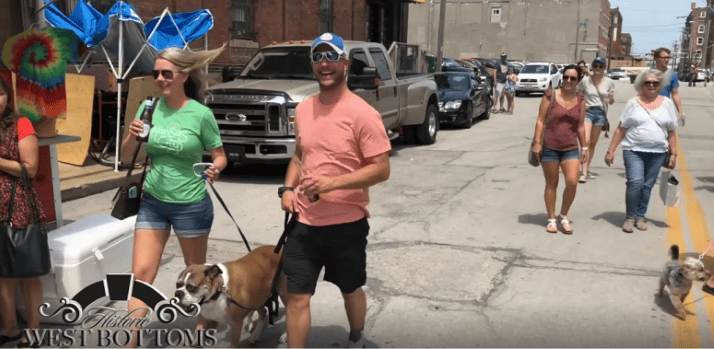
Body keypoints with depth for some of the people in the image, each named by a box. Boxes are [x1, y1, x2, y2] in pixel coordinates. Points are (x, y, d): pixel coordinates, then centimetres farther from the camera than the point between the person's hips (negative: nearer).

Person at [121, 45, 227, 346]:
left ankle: (203, 322, 37)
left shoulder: (201, 114, -12)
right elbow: (127, 153, 5)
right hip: (152, 202, 3)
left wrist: (215, 169, -26)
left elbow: (219, 156, -4)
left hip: (191, 205, -3)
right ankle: (131, 340, 9)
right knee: (141, 272, 1)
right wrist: (132, 136, -17)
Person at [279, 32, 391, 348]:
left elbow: (381, 169, -16)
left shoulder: (362, 113, -15)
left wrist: (332, 182, -26)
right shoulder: (303, 110, 5)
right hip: (304, 222, 4)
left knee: (350, 290, 19)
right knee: (296, 296, 5)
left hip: (347, 224, -4)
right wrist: (288, 188, 0)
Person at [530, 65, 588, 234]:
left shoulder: (580, 99, 6)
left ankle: (564, 216, 12)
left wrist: (584, 147, 10)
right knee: (551, 184, 7)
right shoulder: (550, 95, -5)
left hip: (571, 149, 2)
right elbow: (540, 120, -4)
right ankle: (551, 219, 20)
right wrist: (536, 142, -10)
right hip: (549, 148, -2)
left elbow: (581, 125, 11)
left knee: (572, 183, -10)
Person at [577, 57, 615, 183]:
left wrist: (610, 98, -14)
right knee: (586, 141, -15)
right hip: (587, 112, -3)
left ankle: (587, 170, 22)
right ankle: (584, 173, -17)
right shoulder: (585, 81, -2)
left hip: (601, 113, 3)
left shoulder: (609, 82, 4)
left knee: (593, 143, 10)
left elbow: (611, 102, 9)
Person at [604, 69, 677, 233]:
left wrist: (673, 154, 6)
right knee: (635, 182, -15)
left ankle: (640, 217, 21)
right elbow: (621, 129, 2)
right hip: (633, 151, -2)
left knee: (647, 186, 5)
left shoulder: (667, 103, 9)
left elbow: (672, 132, 11)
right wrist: (611, 151, -2)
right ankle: (630, 217, 2)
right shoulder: (633, 103, 3)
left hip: (657, 153, 2)